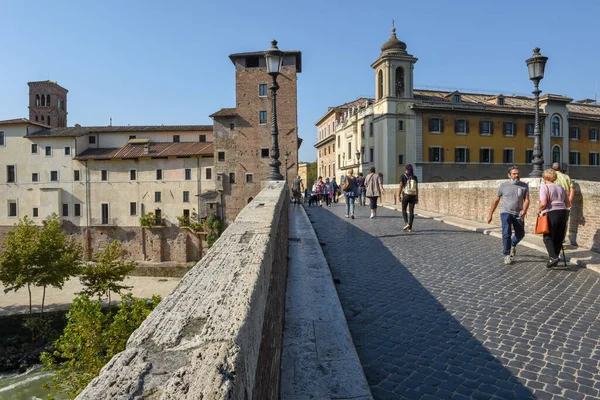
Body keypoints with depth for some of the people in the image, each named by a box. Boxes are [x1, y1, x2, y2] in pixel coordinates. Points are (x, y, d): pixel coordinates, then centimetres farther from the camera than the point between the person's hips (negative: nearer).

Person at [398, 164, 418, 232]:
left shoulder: (403, 176, -5)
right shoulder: (414, 176, 4)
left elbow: (400, 186, -10)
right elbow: (416, 188, 3)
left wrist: (398, 196, -5)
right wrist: (417, 197, 6)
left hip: (405, 195, -3)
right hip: (413, 196, 3)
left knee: (404, 210, 12)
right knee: (411, 211, 6)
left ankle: (406, 223, -8)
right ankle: (410, 227, 4)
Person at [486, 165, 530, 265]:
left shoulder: (524, 186, 2)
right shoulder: (503, 185, -2)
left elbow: (526, 200, -5)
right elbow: (496, 201, 3)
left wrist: (524, 210, -26)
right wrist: (490, 215, 2)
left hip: (518, 214, 3)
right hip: (506, 212, -3)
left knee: (520, 234, 10)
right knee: (506, 233, -14)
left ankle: (513, 245, 43)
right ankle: (507, 255, -4)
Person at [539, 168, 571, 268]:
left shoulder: (544, 187, -6)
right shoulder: (561, 188, 14)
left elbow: (543, 203, -18)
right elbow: (568, 204, 17)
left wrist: (540, 210, 0)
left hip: (551, 214, -6)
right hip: (563, 213, 6)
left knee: (548, 238, 2)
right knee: (559, 238, 12)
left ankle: (553, 257, -15)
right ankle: (554, 259, 16)